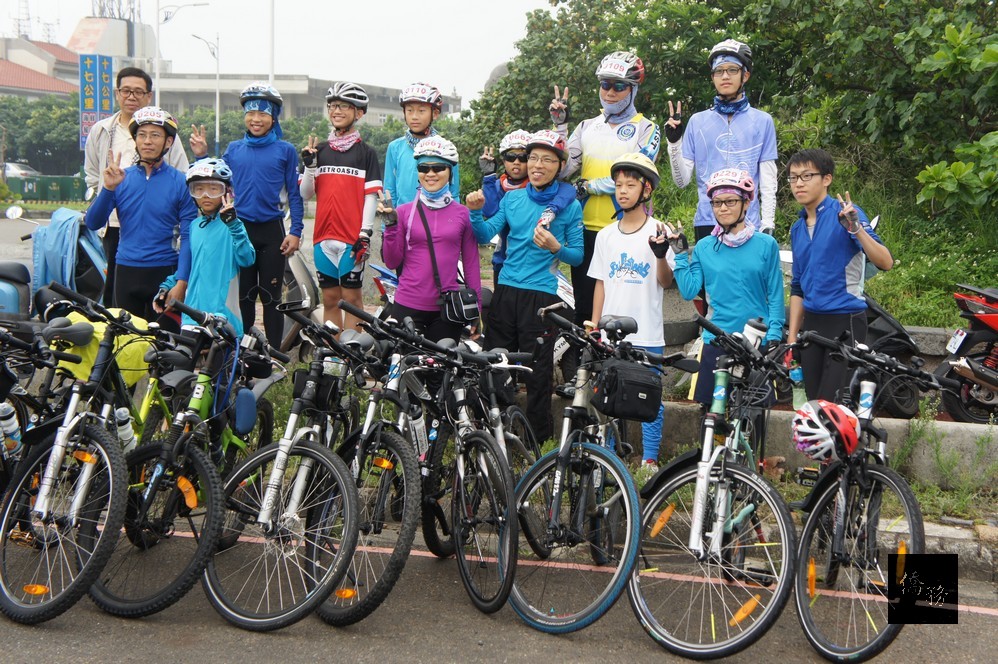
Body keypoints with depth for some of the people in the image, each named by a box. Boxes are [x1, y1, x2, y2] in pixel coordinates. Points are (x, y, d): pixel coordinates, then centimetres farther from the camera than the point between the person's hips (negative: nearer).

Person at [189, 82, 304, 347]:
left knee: (271, 297, 3)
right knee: (243, 296, 9)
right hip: (239, 230, 2)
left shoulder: (285, 150, 1)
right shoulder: (234, 149, 9)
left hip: (271, 231, -2)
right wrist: (202, 157, 0)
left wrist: (295, 231, -8)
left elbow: (294, 194, 1)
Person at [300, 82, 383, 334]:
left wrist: (365, 233, -11)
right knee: (330, 298, 8)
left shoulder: (366, 152, 2)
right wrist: (310, 164, -6)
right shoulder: (320, 151, 12)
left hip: (352, 237, -4)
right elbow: (305, 194, 9)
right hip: (324, 235, 4)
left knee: (352, 296, -1)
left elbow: (371, 196, -3)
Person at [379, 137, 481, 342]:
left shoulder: (462, 214, 2)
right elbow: (392, 262, 2)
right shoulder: (404, 211, 2)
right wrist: (391, 225, -10)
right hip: (408, 307, 0)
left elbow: (471, 264, 7)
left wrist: (476, 309, 5)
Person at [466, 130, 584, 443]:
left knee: (537, 371, 1)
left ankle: (539, 440, 14)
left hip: (541, 295, -4)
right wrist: (475, 211, -14)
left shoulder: (570, 206, -1)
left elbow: (577, 256, 0)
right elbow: (485, 235, 4)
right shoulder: (512, 198, 10)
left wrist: (555, 247, -19)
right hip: (506, 290, 4)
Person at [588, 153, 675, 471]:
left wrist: (661, 255, -24)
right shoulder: (606, 236, 9)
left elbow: (666, 282, -5)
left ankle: (650, 459, 15)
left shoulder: (657, 231, -2)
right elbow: (601, 284, 12)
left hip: (647, 334, -3)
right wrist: (594, 326, 7)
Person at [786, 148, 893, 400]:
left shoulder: (845, 213, -8)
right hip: (811, 323, 7)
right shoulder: (797, 228, 13)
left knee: (833, 405, -9)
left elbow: (885, 262, -18)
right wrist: (792, 335, 13)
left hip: (846, 322, -7)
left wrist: (856, 228, -31)